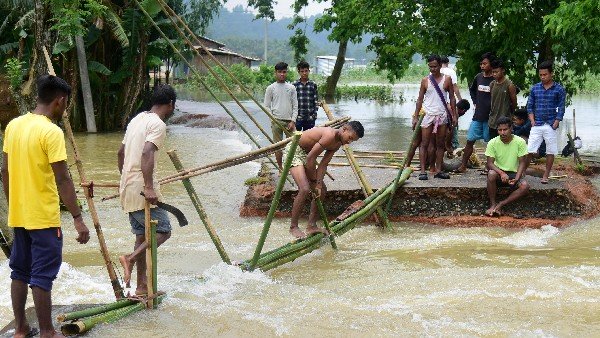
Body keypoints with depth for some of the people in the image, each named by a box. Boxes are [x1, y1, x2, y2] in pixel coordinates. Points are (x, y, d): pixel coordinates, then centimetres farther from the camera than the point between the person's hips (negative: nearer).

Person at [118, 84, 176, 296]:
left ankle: (142, 286, 15)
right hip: (141, 188, -9)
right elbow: (146, 154, -26)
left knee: (142, 234, 13)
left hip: (128, 187, 9)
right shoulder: (158, 124, -11)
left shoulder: (137, 119, 16)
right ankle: (131, 258, -19)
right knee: (163, 230, -2)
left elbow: (121, 153, 22)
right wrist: (149, 188, -29)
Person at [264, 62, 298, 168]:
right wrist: (273, 119, -6)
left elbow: (295, 106, 7)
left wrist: (293, 121, -3)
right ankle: (280, 168, 10)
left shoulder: (291, 87, 8)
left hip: (289, 121, 2)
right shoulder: (271, 88, 3)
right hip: (276, 121, -1)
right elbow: (267, 106, 5)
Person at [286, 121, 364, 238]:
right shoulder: (330, 135, -29)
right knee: (305, 189, -23)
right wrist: (314, 181, -15)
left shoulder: (337, 144, 2)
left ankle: (311, 226, 15)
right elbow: (310, 158, -27)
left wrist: (318, 184, -12)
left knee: (322, 190, 8)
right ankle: (293, 227, -9)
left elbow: (323, 165, 0)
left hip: (305, 153, 10)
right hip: (294, 151, -10)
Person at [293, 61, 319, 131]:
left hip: (310, 118, 2)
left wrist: (314, 114, -2)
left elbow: (316, 101, 7)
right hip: (298, 118, -2)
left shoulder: (313, 85, 5)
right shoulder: (295, 85, 1)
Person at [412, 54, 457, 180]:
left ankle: (438, 170, 12)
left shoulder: (447, 79, 3)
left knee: (440, 145, 6)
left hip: (442, 115, 1)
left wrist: (454, 115, 3)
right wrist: (415, 117, 1)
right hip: (428, 115, -1)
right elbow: (420, 99, 5)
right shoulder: (425, 81, 2)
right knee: (424, 144, -4)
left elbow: (452, 98, 8)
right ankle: (423, 171, -3)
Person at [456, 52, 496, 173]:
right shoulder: (478, 77, 7)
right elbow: (471, 89, 26)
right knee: (470, 140, 5)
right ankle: (463, 166, 11)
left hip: (490, 117, -5)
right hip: (478, 116, 5)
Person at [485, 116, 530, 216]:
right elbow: (490, 163, -13)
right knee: (491, 174, -36)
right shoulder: (493, 143, -10)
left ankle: (500, 205, -21)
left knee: (525, 186, -30)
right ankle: (493, 204, -20)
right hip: (499, 172, 0)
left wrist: (516, 178, -24)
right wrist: (501, 173, -32)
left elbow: (522, 163, -8)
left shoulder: (520, 142, -10)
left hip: (514, 173, 0)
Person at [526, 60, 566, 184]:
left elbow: (561, 108, -1)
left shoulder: (559, 89, -1)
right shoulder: (535, 88, 5)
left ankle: (545, 176, 14)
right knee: (529, 150, -3)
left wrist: (555, 124, -9)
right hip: (537, 125, 1)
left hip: (551, 126, -1)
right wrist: (532, 121, -2)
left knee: (550, 152, 5)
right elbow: (530, 106, 9)